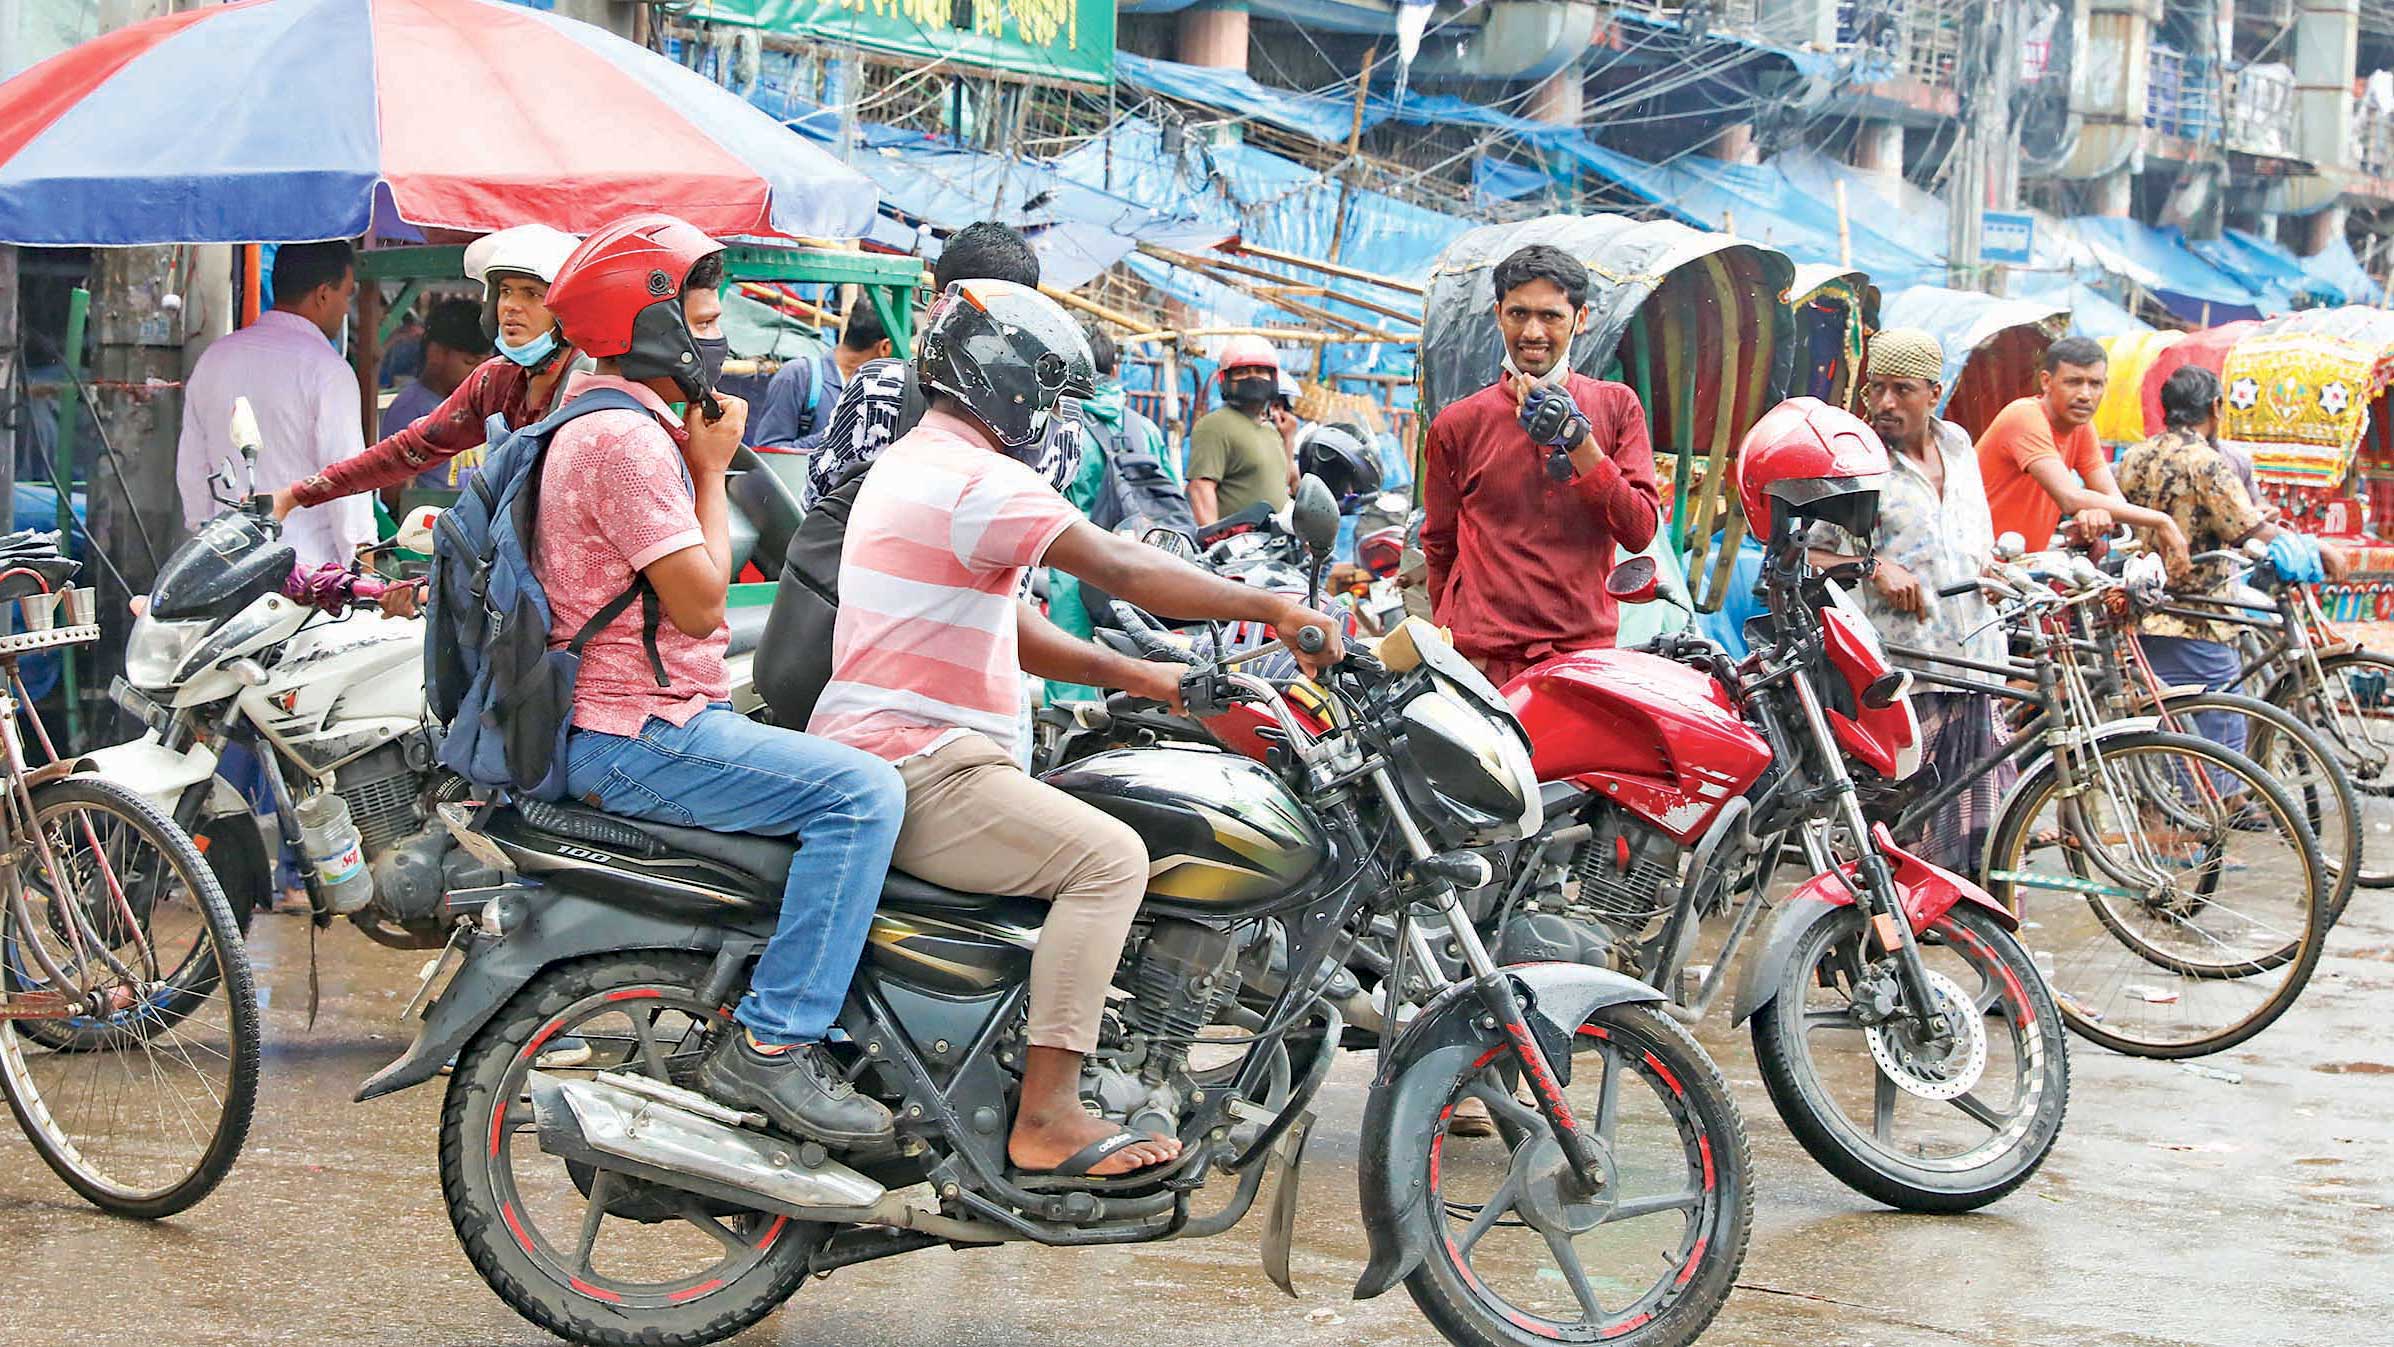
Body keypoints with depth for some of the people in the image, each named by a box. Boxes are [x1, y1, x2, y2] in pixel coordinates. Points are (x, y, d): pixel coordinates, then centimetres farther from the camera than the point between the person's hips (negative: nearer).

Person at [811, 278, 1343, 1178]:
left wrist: (1139, 676, 14)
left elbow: (1010, 631, 23)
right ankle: (1046, 1120, -22)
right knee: (1109, 857, -18)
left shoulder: (908, 465, 22)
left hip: (871, 757, 11)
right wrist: (1273, 609, -16)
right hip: (913, 763, -11)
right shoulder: (977, 478, -13)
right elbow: (1120, 571, -22)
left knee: (1079, 831, 23)